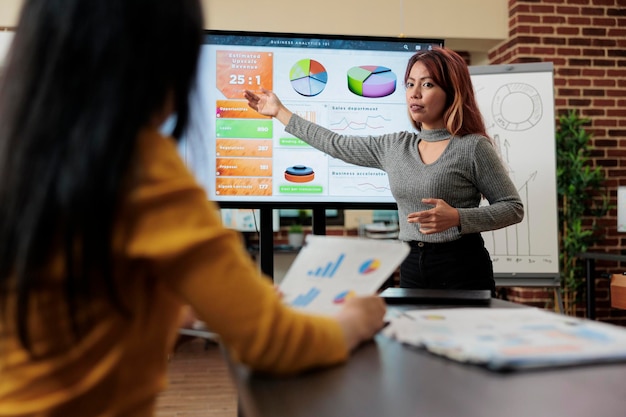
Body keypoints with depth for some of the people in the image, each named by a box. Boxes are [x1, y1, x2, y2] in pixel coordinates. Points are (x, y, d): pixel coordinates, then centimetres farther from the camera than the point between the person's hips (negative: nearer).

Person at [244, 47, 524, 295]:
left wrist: (457, 218, -22)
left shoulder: (473, 147, -8)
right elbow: (336, 145, 14)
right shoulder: (394, 147, 7)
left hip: (461, 267, -4)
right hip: (411, 267, 5)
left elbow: (513, 207, -5)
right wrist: (280, 111, 18)